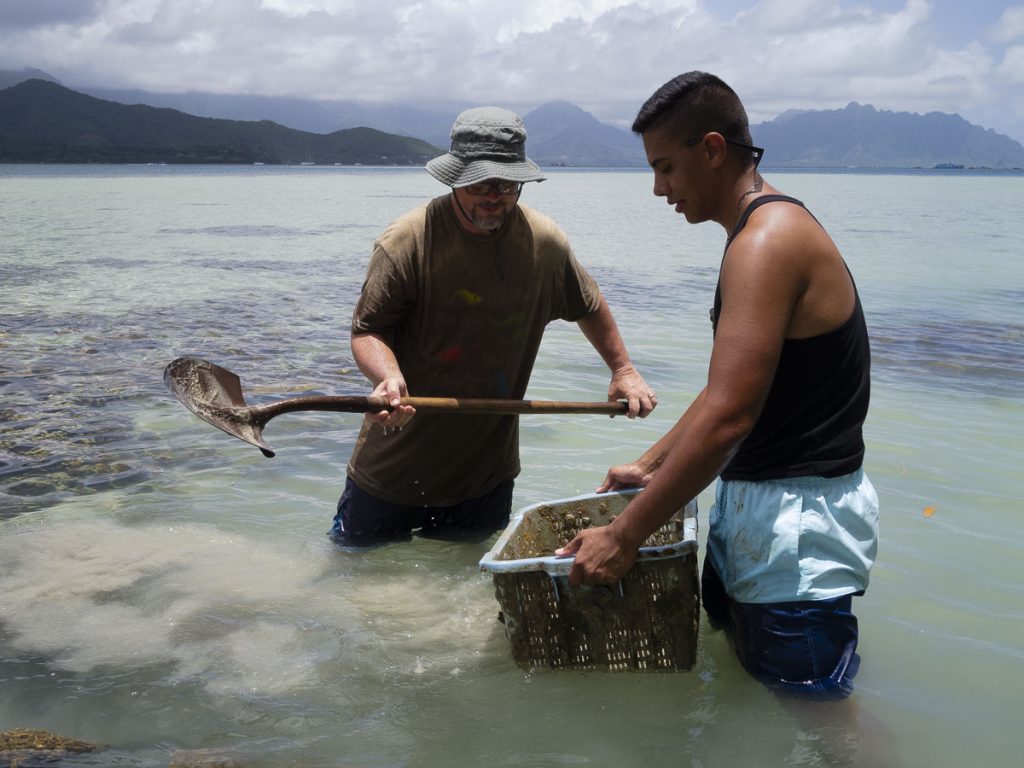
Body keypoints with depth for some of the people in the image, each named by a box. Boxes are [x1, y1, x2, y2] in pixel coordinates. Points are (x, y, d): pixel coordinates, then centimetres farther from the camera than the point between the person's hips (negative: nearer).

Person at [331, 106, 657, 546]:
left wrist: (623, 370, 17)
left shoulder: (546, 243, -3)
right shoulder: (405, 242, -16)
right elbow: (367, 329, -12)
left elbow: (588, 307, 16)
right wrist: (389, 377, -31)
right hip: (392, 469, -2)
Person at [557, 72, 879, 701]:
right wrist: (651, 466, 21)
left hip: (799, 519, -10)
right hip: (752, 503, 10)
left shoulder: (768, 241, -21)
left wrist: (624, 536, -25)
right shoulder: (769, 230, 13)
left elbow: (728, 416, -29)